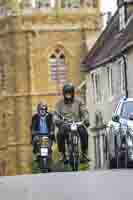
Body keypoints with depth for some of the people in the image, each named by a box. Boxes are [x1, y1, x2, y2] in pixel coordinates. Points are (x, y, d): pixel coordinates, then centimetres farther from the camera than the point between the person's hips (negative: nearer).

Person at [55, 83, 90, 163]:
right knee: (60, 134, -33)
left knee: (84, 133, -30)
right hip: (65, 125, 0)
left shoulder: (78, 101, 14)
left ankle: (85, 154, -20)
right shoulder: (60, 103, 14)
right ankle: (62, 154, -21)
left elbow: (84, 112, 7)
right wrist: (58, 121, -18)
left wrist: (86, 119, -15)